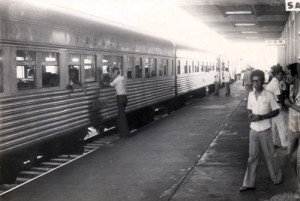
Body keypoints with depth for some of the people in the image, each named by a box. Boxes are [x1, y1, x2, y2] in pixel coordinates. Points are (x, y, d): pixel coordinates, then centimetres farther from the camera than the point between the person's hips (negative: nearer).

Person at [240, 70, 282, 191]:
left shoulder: (268, 95, -11)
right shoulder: (250, 95, 4)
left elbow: (276, 111, -6)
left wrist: (261, 117, -17)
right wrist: (250, 115, -8)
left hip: (265, 130, -4)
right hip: (253, 130, 4)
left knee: (270, 155, 8)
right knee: (252, 156, 7)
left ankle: (277, 177, 31)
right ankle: (249, 183, 11)